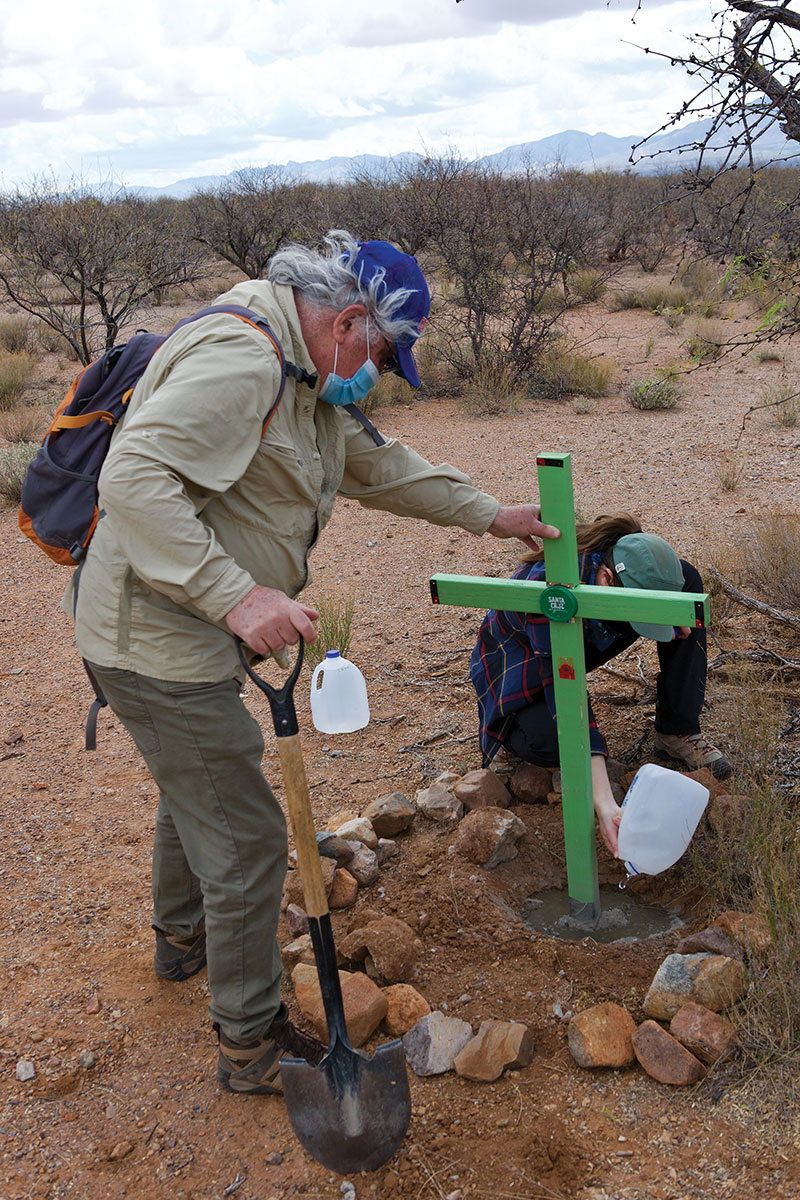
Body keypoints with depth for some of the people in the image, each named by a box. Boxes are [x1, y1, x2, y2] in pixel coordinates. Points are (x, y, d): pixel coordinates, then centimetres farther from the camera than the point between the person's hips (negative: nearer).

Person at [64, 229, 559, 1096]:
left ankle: (181, 936, 56)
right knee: (246, 837, -1)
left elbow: (377, 466, 22)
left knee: (194, 789, 30)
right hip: (157, 643, -11)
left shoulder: (309, 383, 10)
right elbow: (135, 476, -33)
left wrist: (487, 515, 22)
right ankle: (251, 1041, 18)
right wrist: (237, 594, -38)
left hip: (184, 631, 11)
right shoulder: (237, 359, -24)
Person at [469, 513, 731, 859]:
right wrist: (605, 804, -49)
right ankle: (514, 727, -1)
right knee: (552, 744, -40)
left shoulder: (626, 553, -23)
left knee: (687, 576, -12)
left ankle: (677, 732, -9)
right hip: (521, 659, -6)